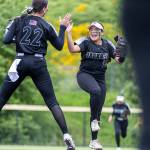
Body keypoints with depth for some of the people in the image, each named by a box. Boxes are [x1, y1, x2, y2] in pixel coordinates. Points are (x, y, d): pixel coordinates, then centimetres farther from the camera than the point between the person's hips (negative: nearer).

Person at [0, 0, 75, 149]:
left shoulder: (19, 21, 1)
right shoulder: (46, 26, 3)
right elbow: (59, 46, 12)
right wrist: (63, 27, 21)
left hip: (20, 62, 0)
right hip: (39, 63, 0)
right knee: (52, 102, 4)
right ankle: (66, 135, -5)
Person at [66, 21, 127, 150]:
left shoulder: (107, 45, 4)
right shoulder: (85, 42, -6)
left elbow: (119, 60, 3)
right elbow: (72, 49, -25)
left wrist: (122, 49, -15)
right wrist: (68, 33, -35)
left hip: (100, 78, 4)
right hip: (85, 75, -4)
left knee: (98, 111, 3)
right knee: (96, 91, -37)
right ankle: (94, 120, -19)